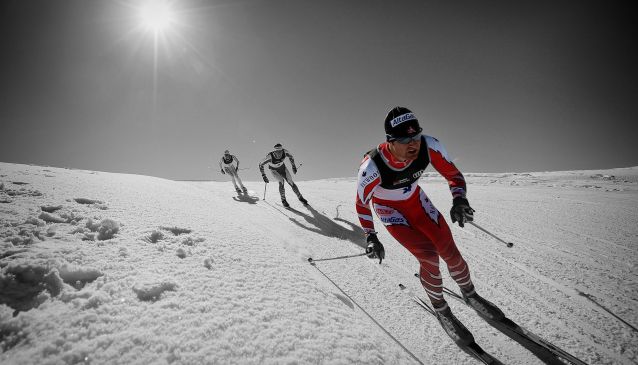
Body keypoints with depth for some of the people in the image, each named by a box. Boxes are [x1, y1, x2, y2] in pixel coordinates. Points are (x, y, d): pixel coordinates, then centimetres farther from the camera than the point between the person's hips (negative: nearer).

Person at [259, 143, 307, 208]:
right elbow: (261, 164, -24)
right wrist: (263, 176, -26)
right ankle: (283, 200, -6)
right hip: (274, 170, -2)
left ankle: (300, 198, 12)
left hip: (282, 167, 3)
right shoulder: (270, 156, -37)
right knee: (281, 181, -24)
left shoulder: (284, 151, -30)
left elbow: (290, 157, -6)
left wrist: (293, 166, -5)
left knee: (291, 182, -5)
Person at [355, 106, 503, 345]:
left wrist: (459, 200, -29)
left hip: (416, 201, 4)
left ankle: (470, 295, 34)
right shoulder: (372, 167, -36)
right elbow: (361, 203, -17)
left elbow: (454, 175, -11)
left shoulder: (429, 146, -28)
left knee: (450, 251, 3)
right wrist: (370, 238, -18)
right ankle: (440, 310, 12)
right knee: (429, 256, -17)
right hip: (389, 210, -3)